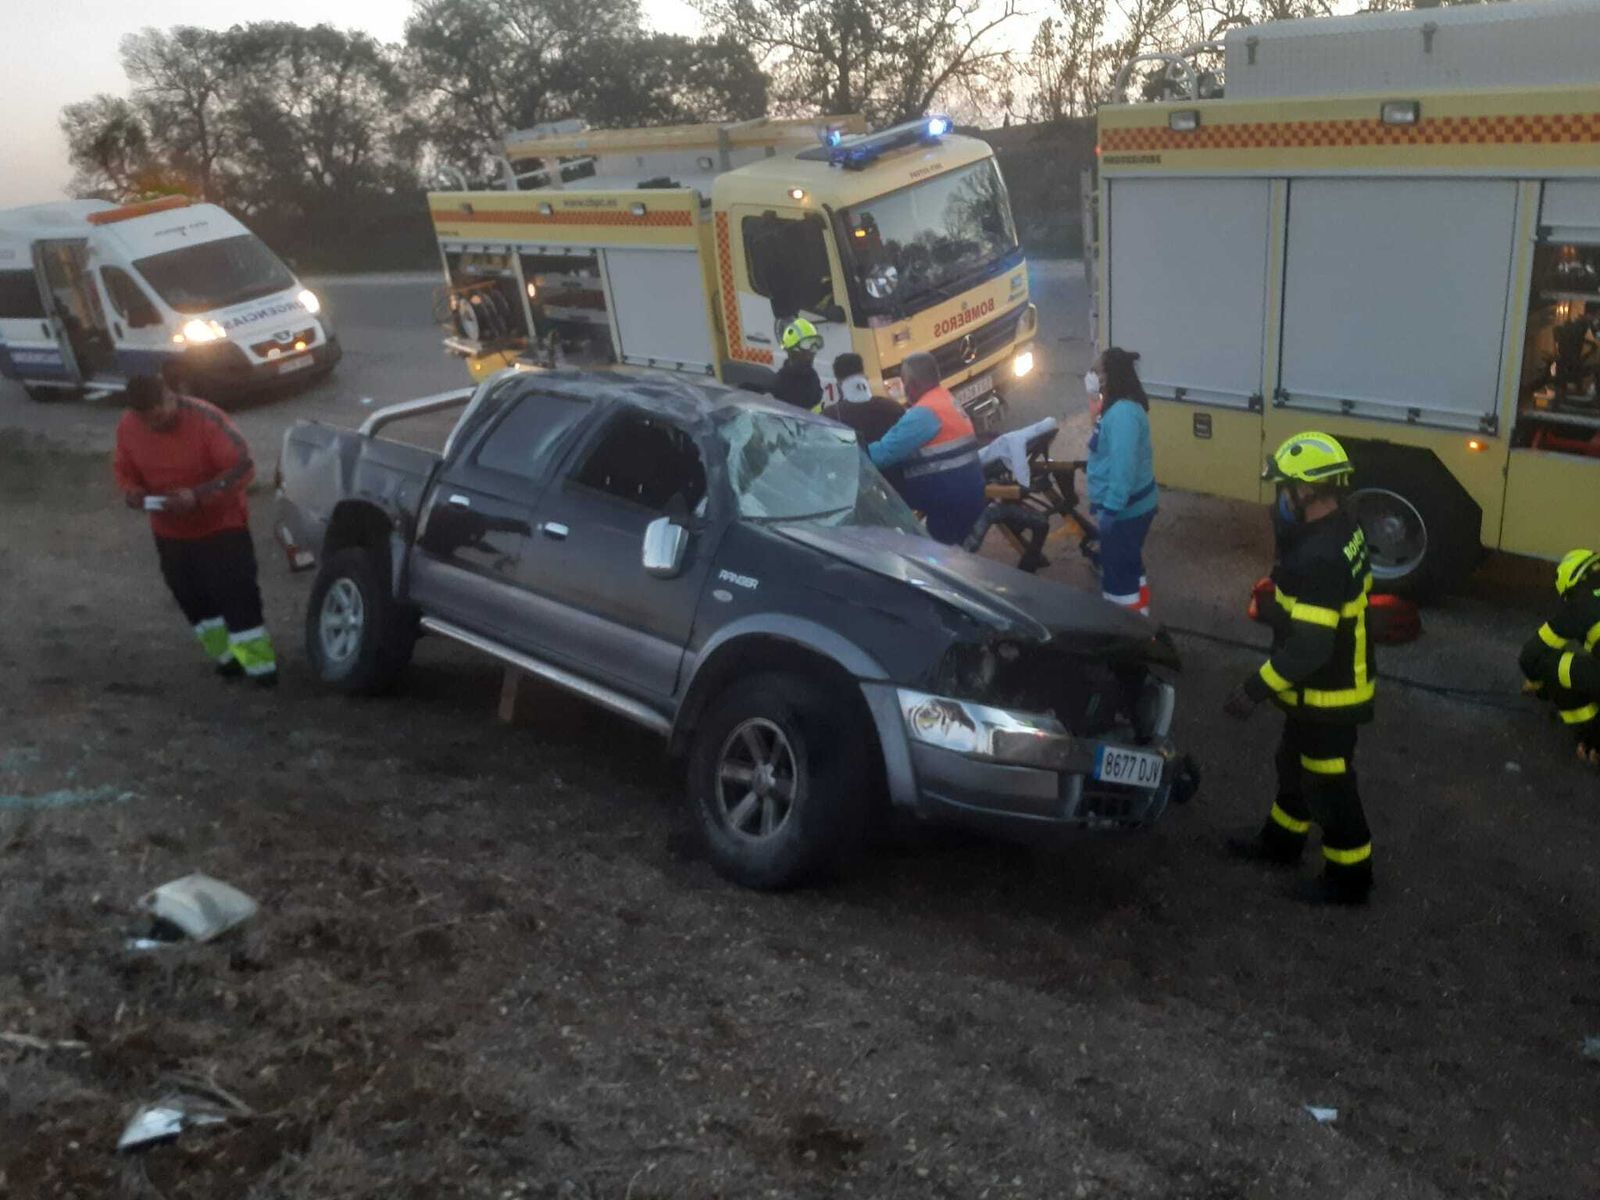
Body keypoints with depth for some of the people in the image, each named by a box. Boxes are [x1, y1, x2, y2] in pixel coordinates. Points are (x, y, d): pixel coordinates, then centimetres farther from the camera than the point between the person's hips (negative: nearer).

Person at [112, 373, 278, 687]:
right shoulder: (129, 426, -8)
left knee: (237, 594, -7)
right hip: (170, 531, 5)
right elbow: (122, 467, 9)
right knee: (192, 598, 13)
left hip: (220, 525, -5)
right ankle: (225, 654, 30)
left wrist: (198, 496, -34)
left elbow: (243, 467, -23)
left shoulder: (205, 419, -24)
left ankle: (259, 662, 4)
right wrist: (130, 489, -15)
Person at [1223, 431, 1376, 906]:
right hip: (1335, 680, 10)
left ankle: (1349, 876, 27)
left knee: (1329, 784, 9)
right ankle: (1282, 840, 46)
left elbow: (1309, 647, -32)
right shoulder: (1342, 529, -1)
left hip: (1328, 695, -10)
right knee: (1296, 765, 26)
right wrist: (1281, 603, 12)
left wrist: (1255, 690, -26)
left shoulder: (1319, 558, -33)